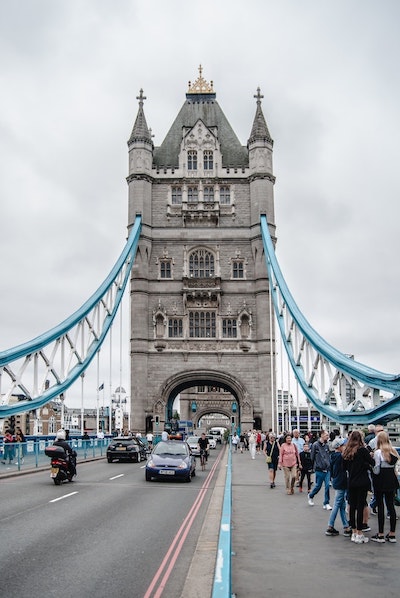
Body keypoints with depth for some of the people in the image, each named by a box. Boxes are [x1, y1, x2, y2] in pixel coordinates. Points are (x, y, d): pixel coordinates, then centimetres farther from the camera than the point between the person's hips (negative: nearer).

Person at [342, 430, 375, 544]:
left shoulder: (346, 451, 3)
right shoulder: (362, 450, -12)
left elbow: (345, 467, 9)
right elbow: (373, 463, -12)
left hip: (351, 482, 5)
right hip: (362, 482, -5)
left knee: (352, 507, 11)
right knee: (360, 507, -1)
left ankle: (354, 532, 18)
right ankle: (359, 534, 3)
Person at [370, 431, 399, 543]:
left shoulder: (378, 452, -12)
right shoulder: (393, 451, 5)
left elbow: (376, 470, -13)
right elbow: (395, 465, 6)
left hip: (381, 481, -5)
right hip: (391, 480, 5)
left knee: (380, 506, 0)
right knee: (391, 505, 10)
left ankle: (380, 535, 3)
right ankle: (392, 534, 13)